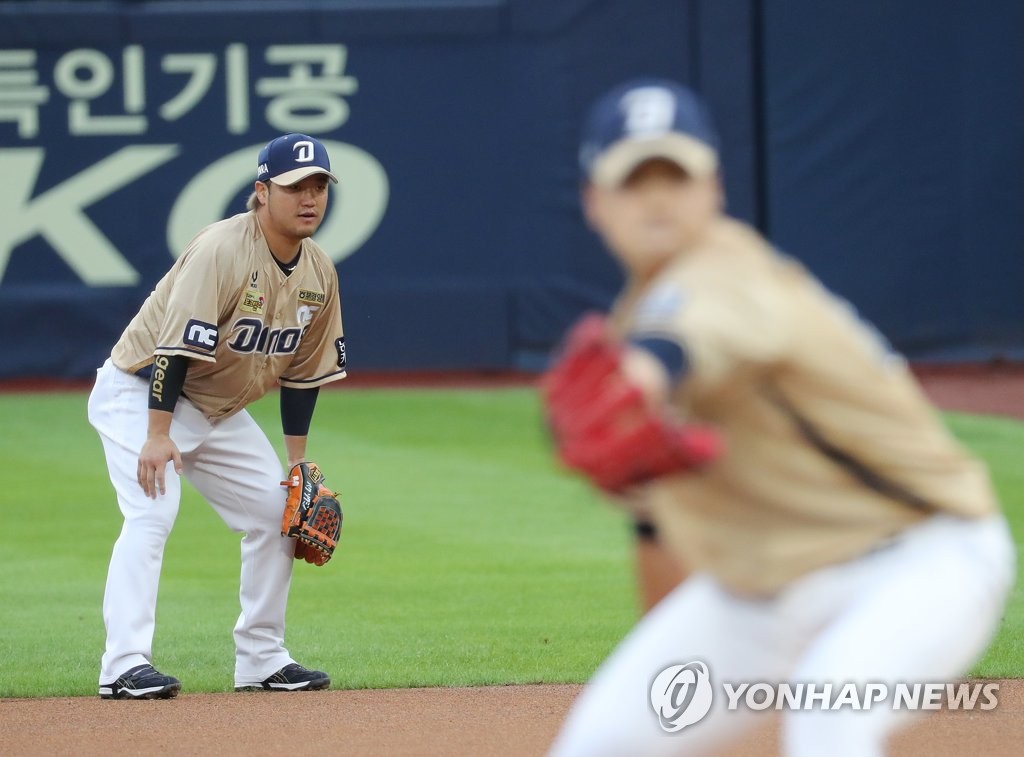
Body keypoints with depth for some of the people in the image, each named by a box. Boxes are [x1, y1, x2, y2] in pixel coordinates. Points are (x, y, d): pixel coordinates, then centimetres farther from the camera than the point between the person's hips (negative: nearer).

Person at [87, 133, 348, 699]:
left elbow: (302, 371, 8)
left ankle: (261, 660, 16)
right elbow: (177, 344, -31)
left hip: (220, 411, 8)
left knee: (277, 510, 6)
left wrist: (297, 463, 5)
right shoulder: (222, 249, -26)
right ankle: (125, 666, -28)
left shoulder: (320, 273, -1)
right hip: (140, 393, -8)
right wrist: (158, 435, -36)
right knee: (152, 512, -24)